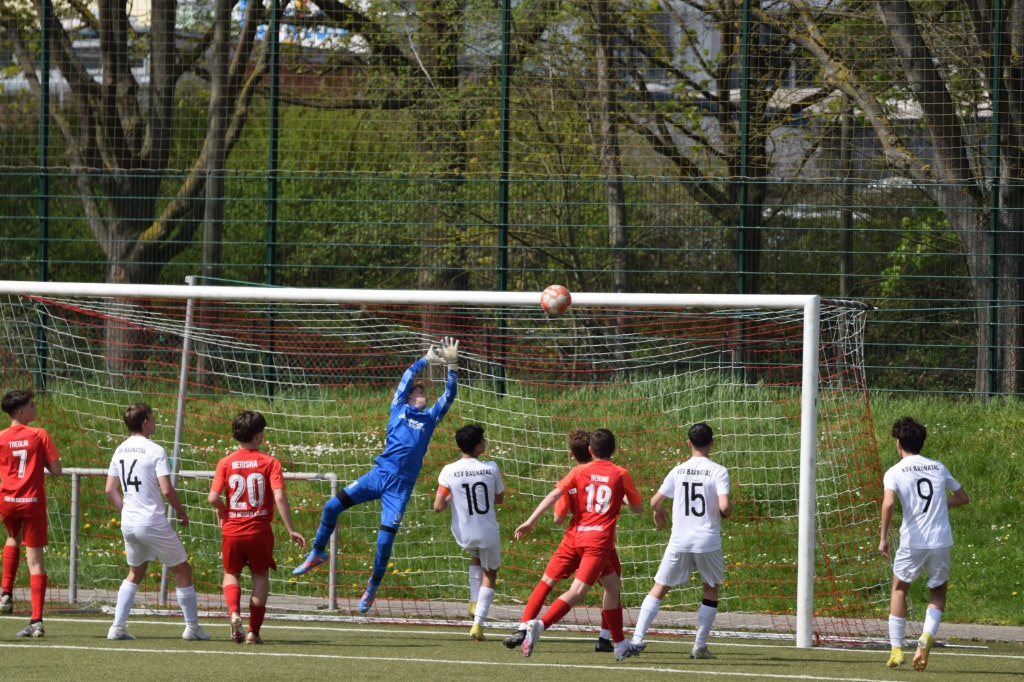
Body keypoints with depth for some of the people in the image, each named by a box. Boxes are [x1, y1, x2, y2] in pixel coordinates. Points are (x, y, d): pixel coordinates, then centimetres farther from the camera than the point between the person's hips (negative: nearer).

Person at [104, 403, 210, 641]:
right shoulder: (155, 451, -12)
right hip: (152, 522, -7)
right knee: (182, 570, 7)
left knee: (135, 573, 22)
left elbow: (110, 490, 9)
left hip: (128, 523, 7)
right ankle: (192, 627, 9)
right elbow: (167, 489, -17)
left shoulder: (120, 451, 8)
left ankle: (118, 626, 13)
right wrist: (181, 512, -2)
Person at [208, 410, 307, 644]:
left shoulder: (226, 463, -2)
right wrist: (291, 530, -11)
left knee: (231, 574, 20)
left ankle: (234, 613, -7)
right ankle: (254, 630, 9)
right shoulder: (269, 463, -7)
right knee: (260, 576, 15)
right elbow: (279, 497, -16)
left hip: (232, 530, 1)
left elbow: (213, 498, -9)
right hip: (259, 530, -1)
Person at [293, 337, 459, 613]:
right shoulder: (398, 409, 11)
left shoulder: (430, 418, 11)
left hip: (401, 486, -1)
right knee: (332, 506, -8)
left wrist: (452, 366, -6)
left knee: (385, 541, -7)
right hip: (379, 474, 1)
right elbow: (407, 378, 7)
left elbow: (449, 395, 5)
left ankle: (372, 588, 13)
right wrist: (426, 359, 4)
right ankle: (318, 553, 14)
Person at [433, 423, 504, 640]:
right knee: (489, 574, 19)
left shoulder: (449, 472, -12)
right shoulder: (491, 468, -10)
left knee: (476, 557, 36)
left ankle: (474, 602, 19)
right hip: (488, 532, -2)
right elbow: (499, 499, 5)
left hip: (463, 534, 2)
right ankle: (478, 622, 5)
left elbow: (438, 506, -13)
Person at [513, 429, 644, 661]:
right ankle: (540, 624, -36)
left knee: (613, 585, 21)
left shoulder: (580, 471, 7)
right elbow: (638, 508, 9)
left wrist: (530, 521, -4)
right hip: (601, 540, -6)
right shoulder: (621, 474, 0)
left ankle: (620, 645, 26)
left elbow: (554, 495, -4)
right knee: (578, 591, -15)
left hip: (581, 536, 6)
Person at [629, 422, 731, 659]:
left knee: (659, 588, 9)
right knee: (711, 591, 17)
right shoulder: (718, 471, -6)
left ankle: (637, 638, -4)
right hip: (708, 542, -2)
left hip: (679, 541, 2)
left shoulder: (678, 471, 3)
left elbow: (655, 502, 6)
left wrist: (659, 512, 30)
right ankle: (700, 646, 12)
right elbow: (724, 506, -17)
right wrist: (726, 513, 8)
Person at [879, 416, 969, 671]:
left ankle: (896, 648, 13)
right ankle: (927, 635, -7)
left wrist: (883, 537, -13)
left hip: (912, 542, -2)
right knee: (938, 593, 20)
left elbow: (888, 503, -19)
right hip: (941, 540, 2)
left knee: (899, 589, 19)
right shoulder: (938, 468, 10)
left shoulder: (895, 472, -1)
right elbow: (963, 498, 17)